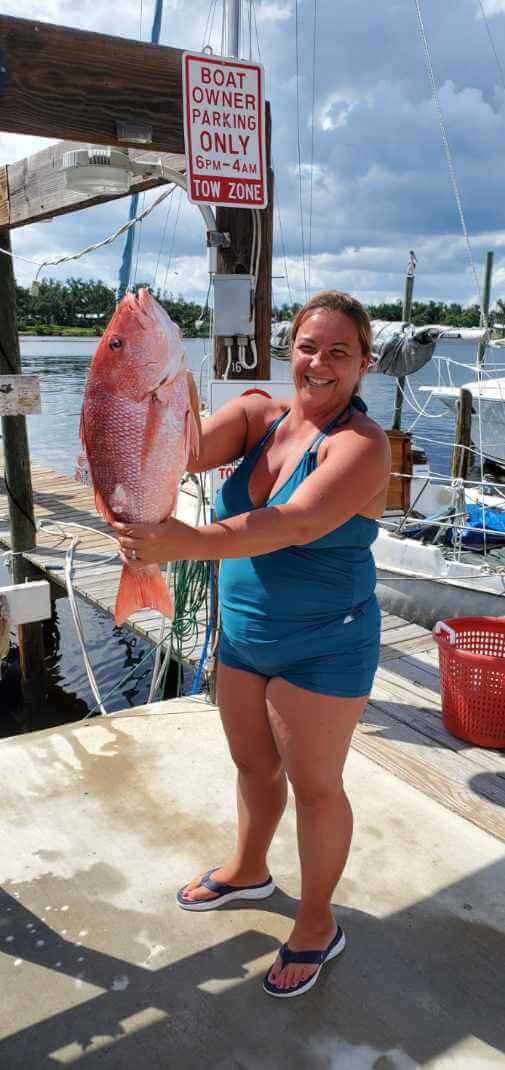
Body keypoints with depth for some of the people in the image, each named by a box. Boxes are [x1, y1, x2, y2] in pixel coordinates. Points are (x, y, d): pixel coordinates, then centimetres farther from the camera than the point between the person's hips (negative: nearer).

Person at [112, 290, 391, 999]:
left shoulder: (361, 444, -20)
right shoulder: (258, 415, -1)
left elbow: (297, 523, -36)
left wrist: (189, 543, -47)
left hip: (323, 648, -6)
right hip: (244, 635, 6)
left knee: (314, 785, 10)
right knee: (253, 763, 23)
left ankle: (317, 925, 34)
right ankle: (248, 872, 50)